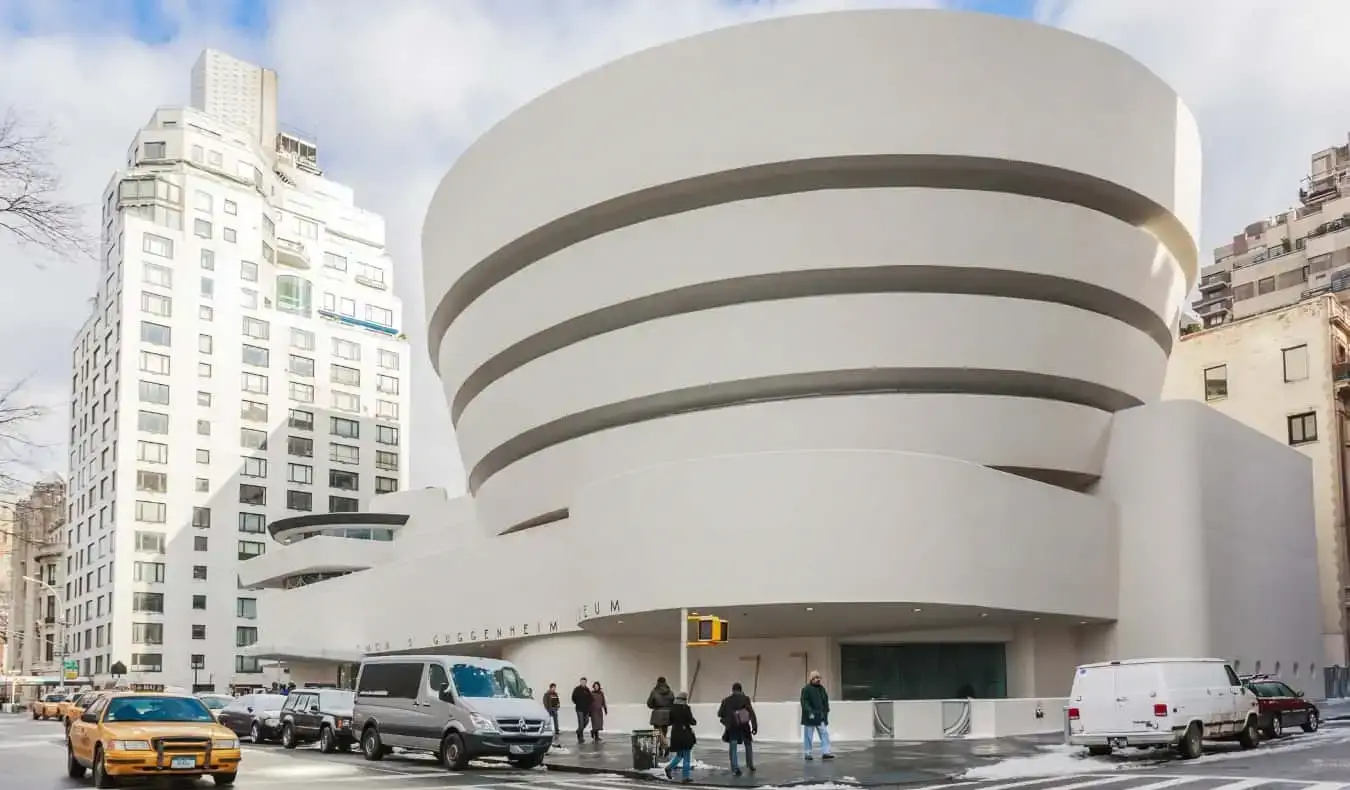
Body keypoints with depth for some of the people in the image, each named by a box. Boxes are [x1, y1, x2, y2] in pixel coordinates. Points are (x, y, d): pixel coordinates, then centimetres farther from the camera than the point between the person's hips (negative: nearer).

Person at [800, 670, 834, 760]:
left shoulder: (821, 688, 13)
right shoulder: (806, 689, -9)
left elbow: (826, 701, 19)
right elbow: (804, 702, -15)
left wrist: (826, 711, 9)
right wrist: (809, 712, -23)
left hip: (821, 717, 6)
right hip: (810, 717, -6)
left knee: (825, 734, -2)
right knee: (808, 736, 2)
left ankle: (825, 752, -5)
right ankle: (807, 753, 10)